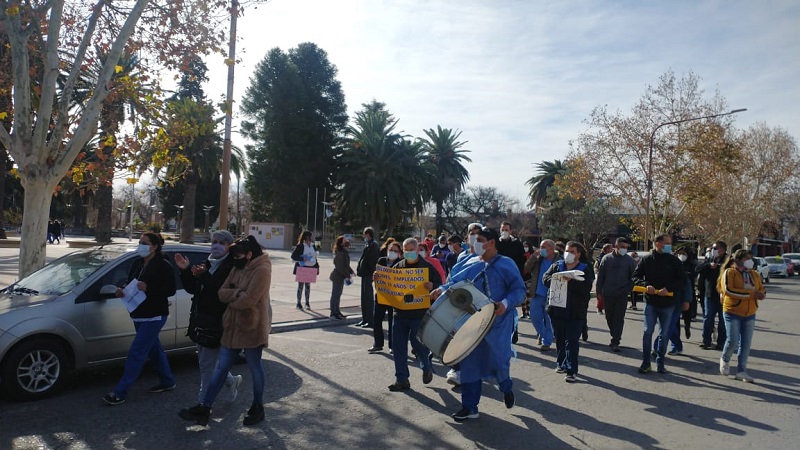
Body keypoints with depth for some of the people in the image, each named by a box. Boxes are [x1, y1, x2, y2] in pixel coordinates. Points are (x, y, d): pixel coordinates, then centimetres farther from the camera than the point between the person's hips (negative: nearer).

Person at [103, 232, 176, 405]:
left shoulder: (163, 266, -14)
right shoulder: (138, 263, 9)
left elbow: (171, 290, -18)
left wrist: (147, 288, -27)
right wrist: (123, 292, -6)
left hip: (154, 316, -9)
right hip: (139, 315, 9)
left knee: (136, 353, -7)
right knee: (154, 349, 19)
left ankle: (120, 392, 1)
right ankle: (167, 381, 34)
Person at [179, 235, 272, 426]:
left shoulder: (261, 270, -17)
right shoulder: (237, 269, 9)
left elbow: (248, 299, -24)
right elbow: (222, 293, 2)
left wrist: (231, 297, -6)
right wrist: (238, 294, -16)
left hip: (252, 329, -7)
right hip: (232, 327, 7)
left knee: (255, 369, 10)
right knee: (221, 368, 11)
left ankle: (257, 407, 27)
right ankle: (205, 407, 18)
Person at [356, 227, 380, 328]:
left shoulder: (373, 245, -14)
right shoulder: (368, 244, 15)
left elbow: (372, 260, -21)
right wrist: (359, 269, 12)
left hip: (368, 274, -10)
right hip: (365, 274, 10)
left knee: (369, 298, -5)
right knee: (364, 298, 14)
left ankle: (370, 321, 1)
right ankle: (365, 319, 22)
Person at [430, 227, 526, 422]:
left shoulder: (506, 264, -7)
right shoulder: (471, 263, 8)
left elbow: (519, 290, -11)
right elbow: (456, 280, 7)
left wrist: (505, 304, -27)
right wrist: (442, 289, -11)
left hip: (498, 322, -4)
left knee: (498, 361, 2)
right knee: (470, 363, 5)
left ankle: (506, 387, 39)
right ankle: (470, 407, 17)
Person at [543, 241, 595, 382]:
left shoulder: (585, 269, -1)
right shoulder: (557, 265, 10)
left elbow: (586, 287, -14)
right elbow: (545, 278, 1)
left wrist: (570, 281, -27)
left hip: (575, 312, -4)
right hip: (557, 310, 4)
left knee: (572, 341, -4)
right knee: (560, 339, 15)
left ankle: (571, 370, 0)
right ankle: (561, 363, 30)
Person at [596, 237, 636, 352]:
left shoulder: (629, 260, 0)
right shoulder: (606, 259, 1)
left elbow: (634, 276, 4)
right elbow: (600, 276, 3)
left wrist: (628, 289, -9)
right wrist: (599, 292, 0)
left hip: (622, 294, -2)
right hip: (608, 294, 2)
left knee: (619, 318, -3)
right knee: (609, 317, 11)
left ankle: (615, 342, 0)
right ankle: (615, 337, 29)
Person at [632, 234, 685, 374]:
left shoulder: (674, 261, 1)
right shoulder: (646, 260, 1)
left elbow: (681, 281, -2)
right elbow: (635, 277, 2)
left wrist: (668, 288, -18)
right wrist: (646, 285, -16)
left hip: (668, 303, 1)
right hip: (650, 302, -1)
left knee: (664, 334, 9)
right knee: (647, 332, -2)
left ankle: (660, 363, 22)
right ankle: (645, 363, 7)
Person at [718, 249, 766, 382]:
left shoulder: (754, 274, 11)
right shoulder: (729, 272, -8)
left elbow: (762, 289, 14)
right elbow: (728, 289, -20)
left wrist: (761, 294, -11)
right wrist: (750, 293, -21)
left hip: (750, 314, 6)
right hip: (732, 312, -6)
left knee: (746, 343, 6)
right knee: (732, 340, -9)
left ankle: (741, 371, 16)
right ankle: (725, 360, 21)